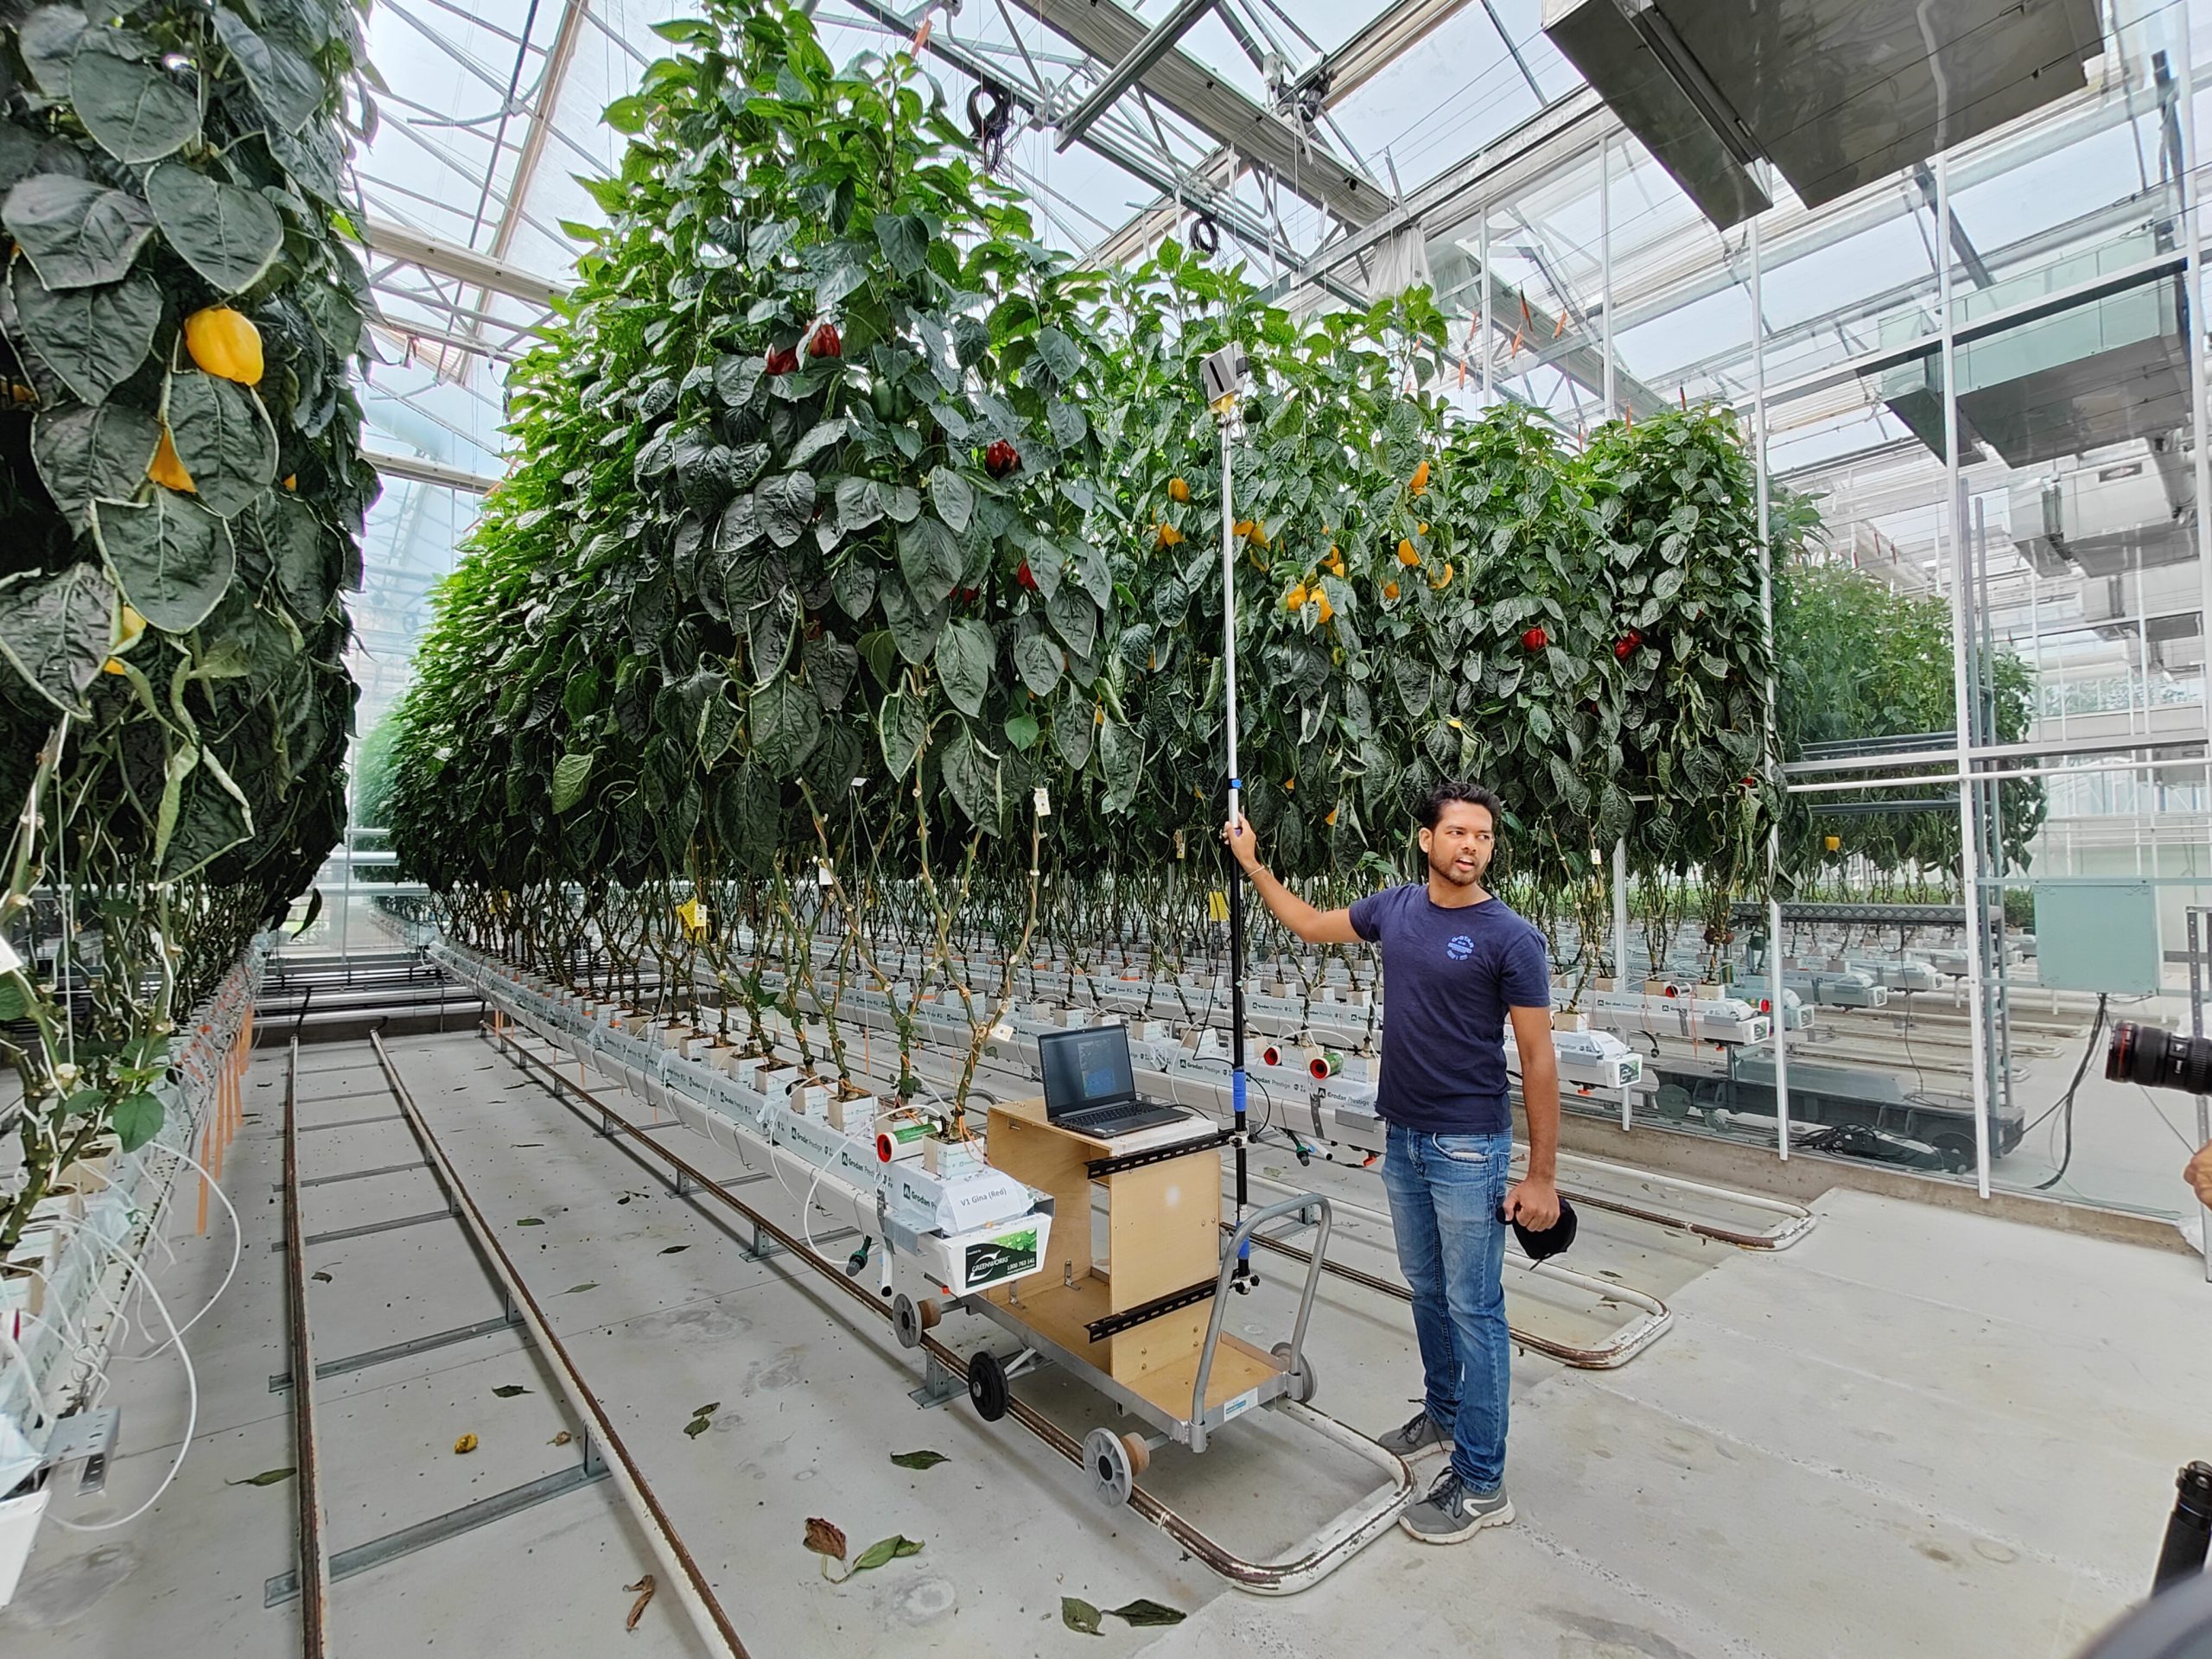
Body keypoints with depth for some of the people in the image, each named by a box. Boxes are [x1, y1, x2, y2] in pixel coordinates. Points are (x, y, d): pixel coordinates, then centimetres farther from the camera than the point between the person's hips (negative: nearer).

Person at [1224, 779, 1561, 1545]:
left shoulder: (1510, 938, -15)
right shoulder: (1395, 908, 0)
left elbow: (1538, 1059, -11)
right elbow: (1311, 925, 17)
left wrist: (1541, 1175, -11)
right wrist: (1253, 864, 17)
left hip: (1469, 1149, -5)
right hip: (1403, 1139, 6)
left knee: (1473, 1307, 5)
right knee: (1427, 1291, 21)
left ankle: (1481, 1484, 21)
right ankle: (1443, 1413, 42)